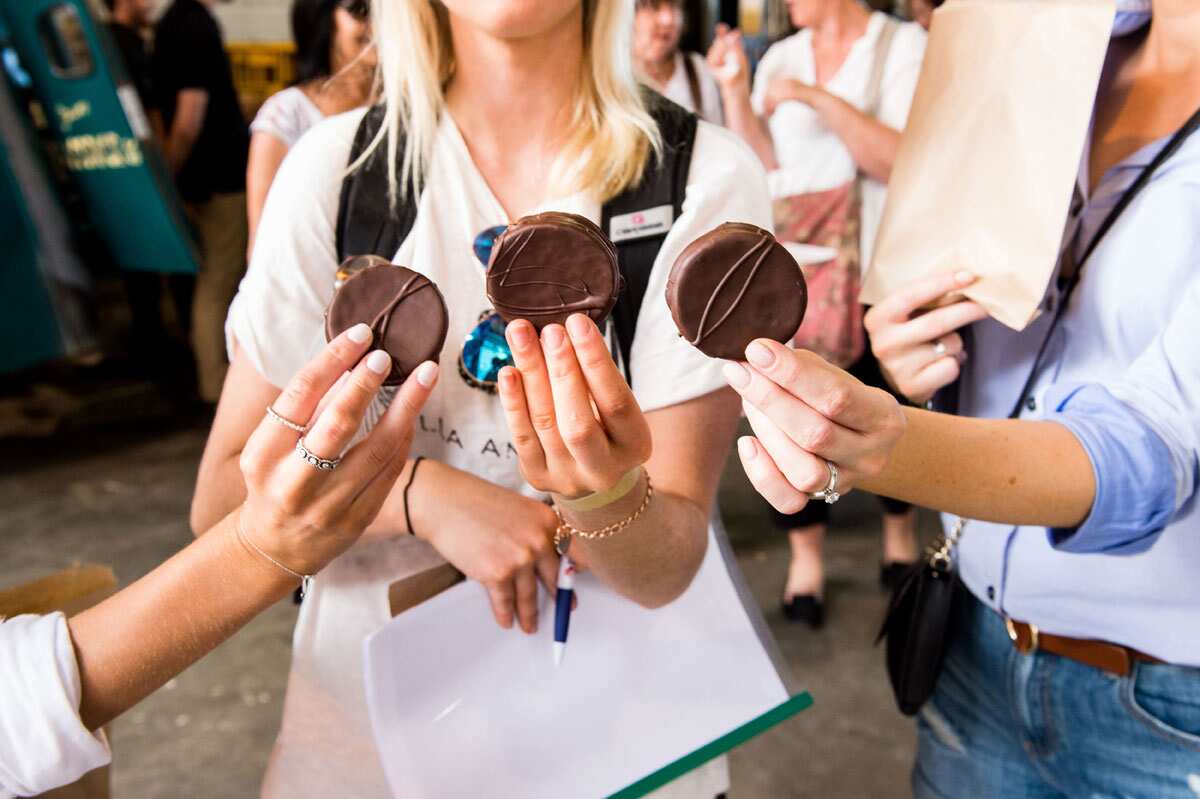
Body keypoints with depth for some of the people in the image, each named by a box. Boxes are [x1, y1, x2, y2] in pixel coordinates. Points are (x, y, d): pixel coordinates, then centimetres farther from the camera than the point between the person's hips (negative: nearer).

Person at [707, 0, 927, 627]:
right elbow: (762, 164, 2)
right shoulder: (780, 59, 9)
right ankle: (806, 556, 13)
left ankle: (900, 531, 33)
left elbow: (902, 161, -15)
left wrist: (819, 98, -20)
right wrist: (734, 88, -7)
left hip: (877, 266, -2)